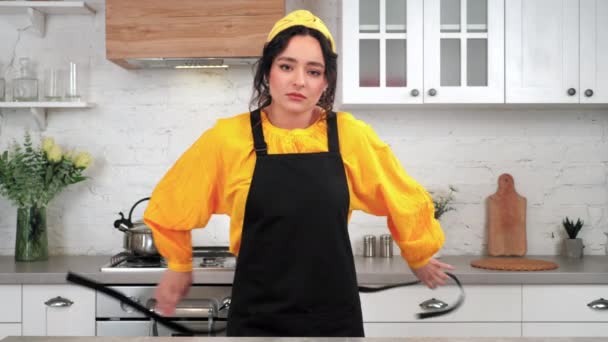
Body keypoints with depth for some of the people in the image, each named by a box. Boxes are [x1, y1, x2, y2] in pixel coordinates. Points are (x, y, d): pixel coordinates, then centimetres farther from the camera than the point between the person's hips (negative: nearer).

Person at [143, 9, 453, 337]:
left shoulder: (351, 136, -6)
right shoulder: (228, 138, -7)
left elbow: (405, 202, 10)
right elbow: (171, 204, 9)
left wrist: (419, 259, 22)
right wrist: (179, 265, 19)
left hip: (334, 315, 1)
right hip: (257, 317, -1)